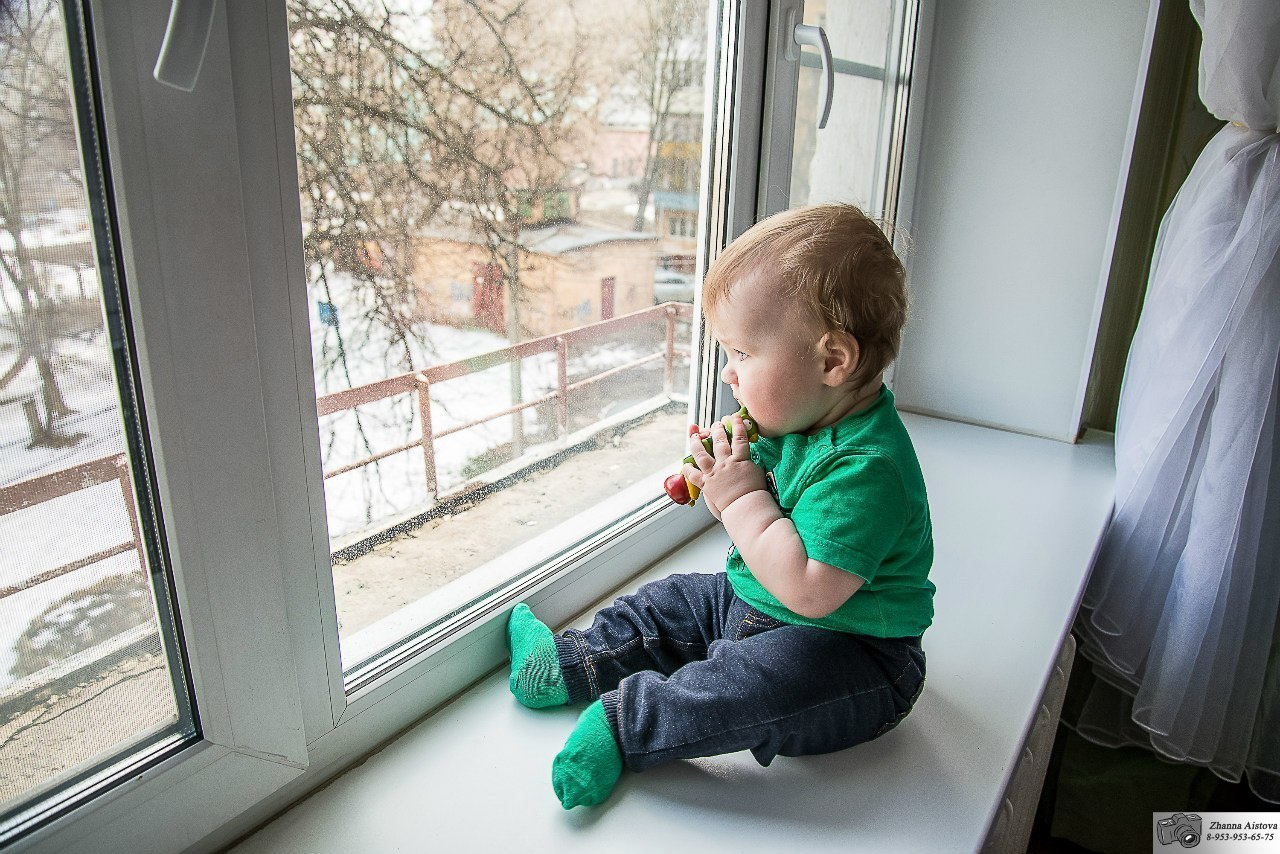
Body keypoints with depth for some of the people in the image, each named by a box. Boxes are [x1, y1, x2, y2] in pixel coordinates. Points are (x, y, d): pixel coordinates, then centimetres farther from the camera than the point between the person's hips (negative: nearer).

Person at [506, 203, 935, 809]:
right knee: (674, 602, 13)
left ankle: (622, 724, -22)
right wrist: (726, 486, -7)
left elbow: (811, 591, -34)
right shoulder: (797, 423, 0)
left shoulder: (866, 465, -31)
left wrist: (742, 499, -27)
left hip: (848, 650, -10)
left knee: (757, 679, -35)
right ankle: (568, 665, 22)